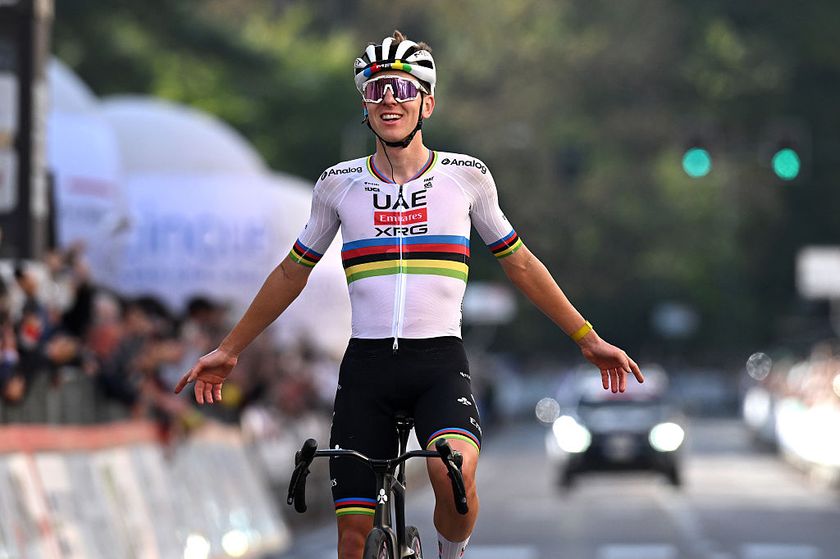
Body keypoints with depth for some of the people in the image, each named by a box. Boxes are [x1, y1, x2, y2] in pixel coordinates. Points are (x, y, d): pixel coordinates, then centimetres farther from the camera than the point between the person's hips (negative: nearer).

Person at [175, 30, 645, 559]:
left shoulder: (466, 176, 2)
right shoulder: (339, 184, 5)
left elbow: (519, 263, 14)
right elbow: (293, 273, 18)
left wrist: (588, 338, 14)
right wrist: (228, 350, 20)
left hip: (440, 362, -2)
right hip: (367, 365, 2)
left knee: (453, 473, -31)